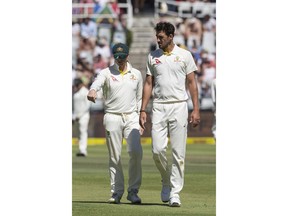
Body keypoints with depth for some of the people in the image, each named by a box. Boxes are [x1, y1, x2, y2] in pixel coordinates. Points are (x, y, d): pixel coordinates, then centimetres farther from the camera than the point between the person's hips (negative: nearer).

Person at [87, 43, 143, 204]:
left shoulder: (136, 74, 11)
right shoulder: (107, 73, 2)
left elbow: (139, 98, 16)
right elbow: (97, 83, -20)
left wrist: (140, 120, 7)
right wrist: (92, 91, -44)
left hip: (131, 117, 1)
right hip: (112, 117, -1)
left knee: (136, 151, -16)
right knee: (115, 156, 1)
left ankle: (133, 190, -6)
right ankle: (117, 192, 9)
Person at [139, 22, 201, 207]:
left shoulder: (184, 55, 2)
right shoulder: (153, 57, 9)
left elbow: (192, 83, 2)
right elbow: (149, 84, 11)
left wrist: (196, 109, -5)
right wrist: (143, 110, 3)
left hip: (179, 107, -2)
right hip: (159, 107, 2)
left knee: (178, 153, -3)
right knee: (157, 150, -6)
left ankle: (175, 192, 1)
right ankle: (167, 181, 19)